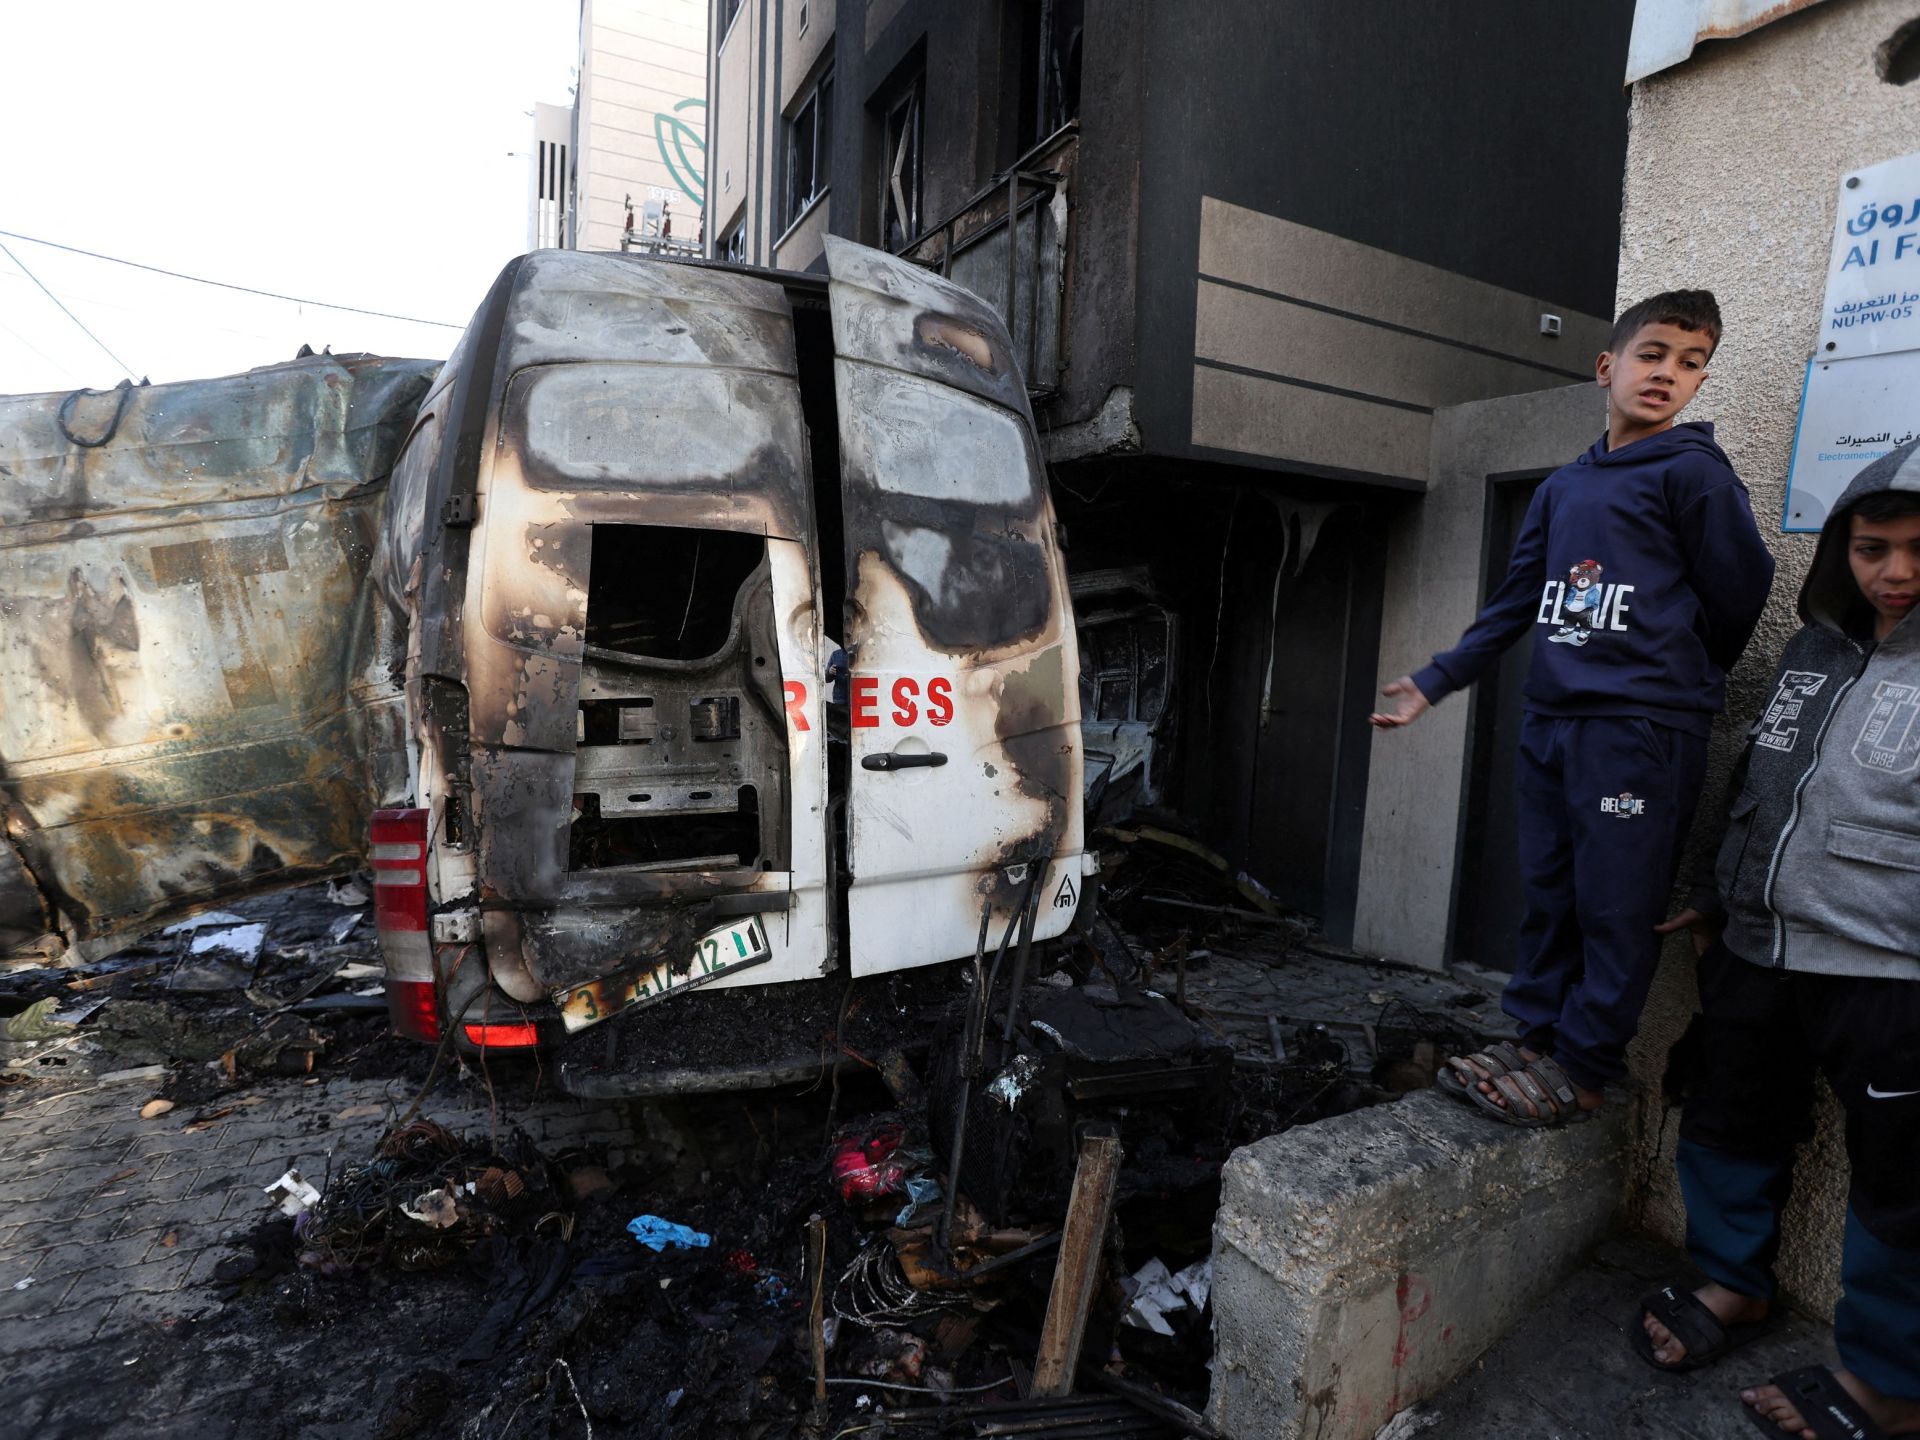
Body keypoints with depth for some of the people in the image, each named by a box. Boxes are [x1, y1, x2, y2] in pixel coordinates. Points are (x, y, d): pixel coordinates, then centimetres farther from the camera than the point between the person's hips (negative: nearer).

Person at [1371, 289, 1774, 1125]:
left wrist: (1677, 681, 14)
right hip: (1549, 721, 6)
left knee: (1616, 908, 0)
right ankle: (1537, 1039, 25)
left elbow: (1739, 593, 2)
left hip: (1641, 732, -6)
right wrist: (1434, 683, 15)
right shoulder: (1561, 489, 16)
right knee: (1548, 897, 13)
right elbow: (1514, 603, 18)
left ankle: (1582, 1070, 12)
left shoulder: (1693, 471, -1)